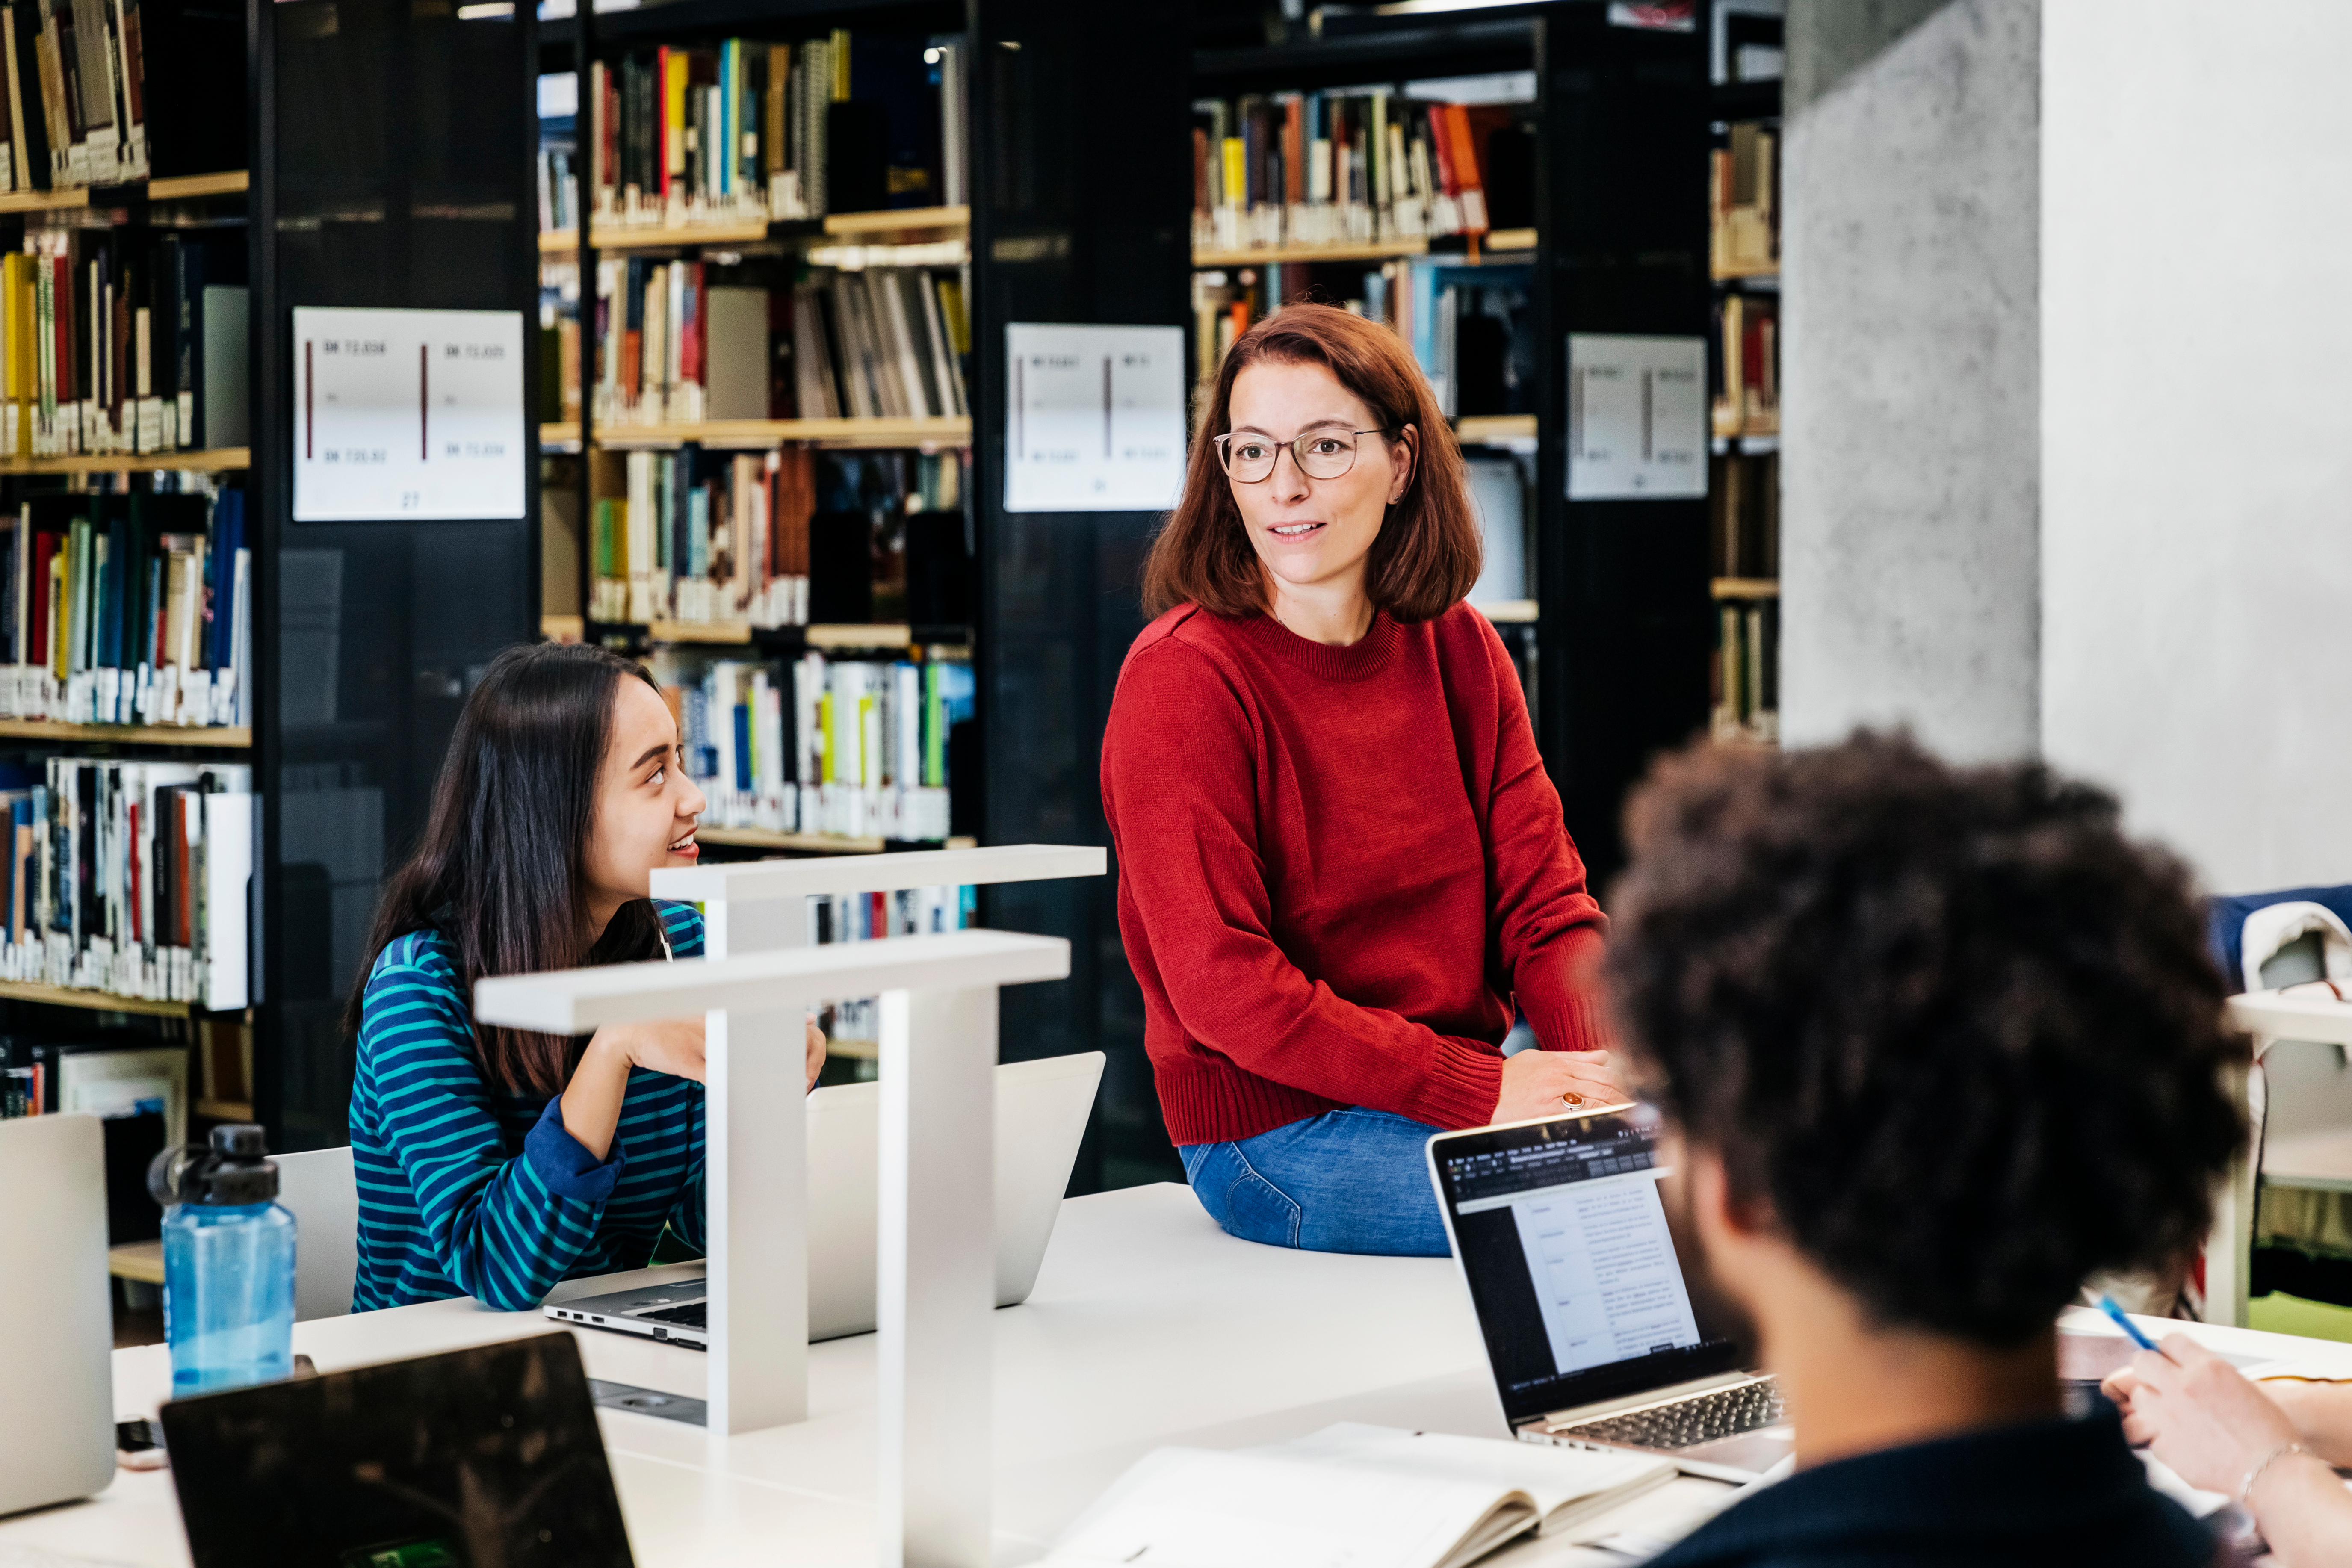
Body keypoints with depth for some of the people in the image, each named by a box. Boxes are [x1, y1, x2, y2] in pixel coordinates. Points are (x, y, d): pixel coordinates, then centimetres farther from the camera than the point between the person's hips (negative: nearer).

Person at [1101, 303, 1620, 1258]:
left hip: (1479, 1088, 7)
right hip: (1275, 1134, -7)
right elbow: (1223, 986, -18)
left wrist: (1605, 1075, -16)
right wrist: (1482, 1092, -23)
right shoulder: (1182, 677, -13)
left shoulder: (1459, 651, 8)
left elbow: (1544, 905, 4)